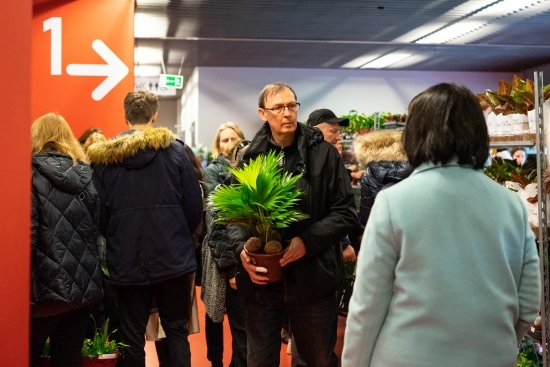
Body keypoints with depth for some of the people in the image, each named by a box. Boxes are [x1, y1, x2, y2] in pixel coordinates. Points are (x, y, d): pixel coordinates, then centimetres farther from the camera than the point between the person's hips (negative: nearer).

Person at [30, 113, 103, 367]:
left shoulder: (31, 174, -6)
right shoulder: (86, 175, 8)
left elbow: (27, 235, -14)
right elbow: (98, 229, 7)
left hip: (47, 288, -4)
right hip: (84, 286, 5)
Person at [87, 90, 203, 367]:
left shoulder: (104, 157, -1)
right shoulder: (174, 150, -3)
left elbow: (99, 213, 0)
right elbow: (194, 206, -3)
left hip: (127, 261, 0)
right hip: (172, 257, 0)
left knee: (132, 337, 11)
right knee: (176, 330, 14)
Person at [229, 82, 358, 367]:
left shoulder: (324, 153, -3)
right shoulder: (250, 158, 5)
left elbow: (346, 213, -4)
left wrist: (308, 241, -18)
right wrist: (242, 249, -11)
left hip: (312, 277, -2)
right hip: (261, 279, 2)